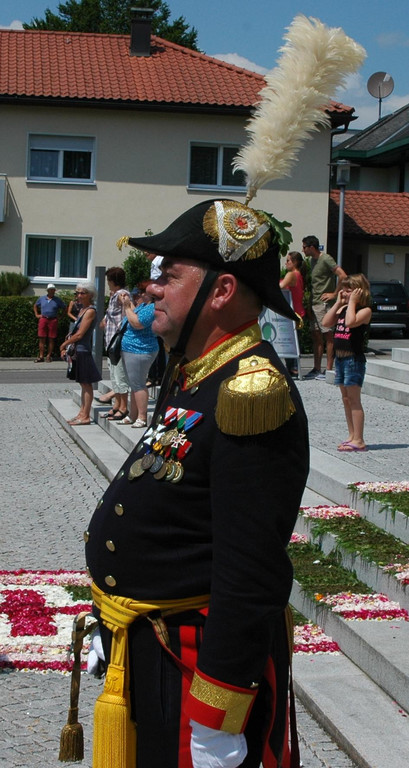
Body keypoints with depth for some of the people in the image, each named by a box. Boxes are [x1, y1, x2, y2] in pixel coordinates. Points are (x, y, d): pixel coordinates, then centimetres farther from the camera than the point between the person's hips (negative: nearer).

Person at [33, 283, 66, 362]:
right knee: (42, 338, -3)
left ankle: (49, 356, 8)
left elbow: (64, 308, 16)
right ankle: (41, 356, -1)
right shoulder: (41, 298, 10)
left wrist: (59, 315, 6)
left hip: (53, 320, -1)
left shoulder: (58, 300, 5)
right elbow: (35, 306, 26)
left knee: (51, 339, 0)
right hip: (43, 319, 1)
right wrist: (36, 315, 16)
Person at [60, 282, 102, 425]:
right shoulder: (82, 309, 14)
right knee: (83, 383, 12)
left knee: (86, 383, -4)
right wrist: (67, 348, 11)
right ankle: (82, 413, 17)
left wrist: (64, 344, -8)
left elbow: (79, 334, -17)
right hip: (77, 350, 9)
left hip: (83, 351, -9)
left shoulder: (90, 311, -14)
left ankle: (85, 416, -2)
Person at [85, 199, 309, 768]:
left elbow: (252, 578, -27)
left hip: (195, 659, -9)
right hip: (142, 644, 9)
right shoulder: (190, 374, 8)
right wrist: (116, 621, 21)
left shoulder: (249, 395, -24)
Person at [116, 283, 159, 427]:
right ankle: (132, 416, 20)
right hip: (129, 350, 11)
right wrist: (127, 304, 14)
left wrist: (127, 307, -18)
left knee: (138, 384, -9)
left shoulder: (150, 309, -17)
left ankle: (142, 417, -6)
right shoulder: (140, 306, 15)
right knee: (134, 385, 14)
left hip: (139, 352, -11)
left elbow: (136, 323, -28)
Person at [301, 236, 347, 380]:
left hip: (325, 304, -9)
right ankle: (317, 369, 13)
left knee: (328, 336, -5)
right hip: (314, 303, 9)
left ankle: (329, 370, -4)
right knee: (316, 336, 9)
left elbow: (343, 276, -20)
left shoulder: (326, 259, -12)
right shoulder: (313, 260, 16)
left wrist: (334, 294, -15)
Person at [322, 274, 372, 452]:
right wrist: (338, 303, 4)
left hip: (354, 359, -9)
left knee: (354, 400, -8)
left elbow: (350, 322, -29)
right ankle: (352, 436, 20)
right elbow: (326, 322, 5)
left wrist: (352, 302, -18)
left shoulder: (365, 310, -11)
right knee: (346, 399, 12)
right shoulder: (344, 309, 13)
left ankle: (358, 440, -5)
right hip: (340, 357, 9)